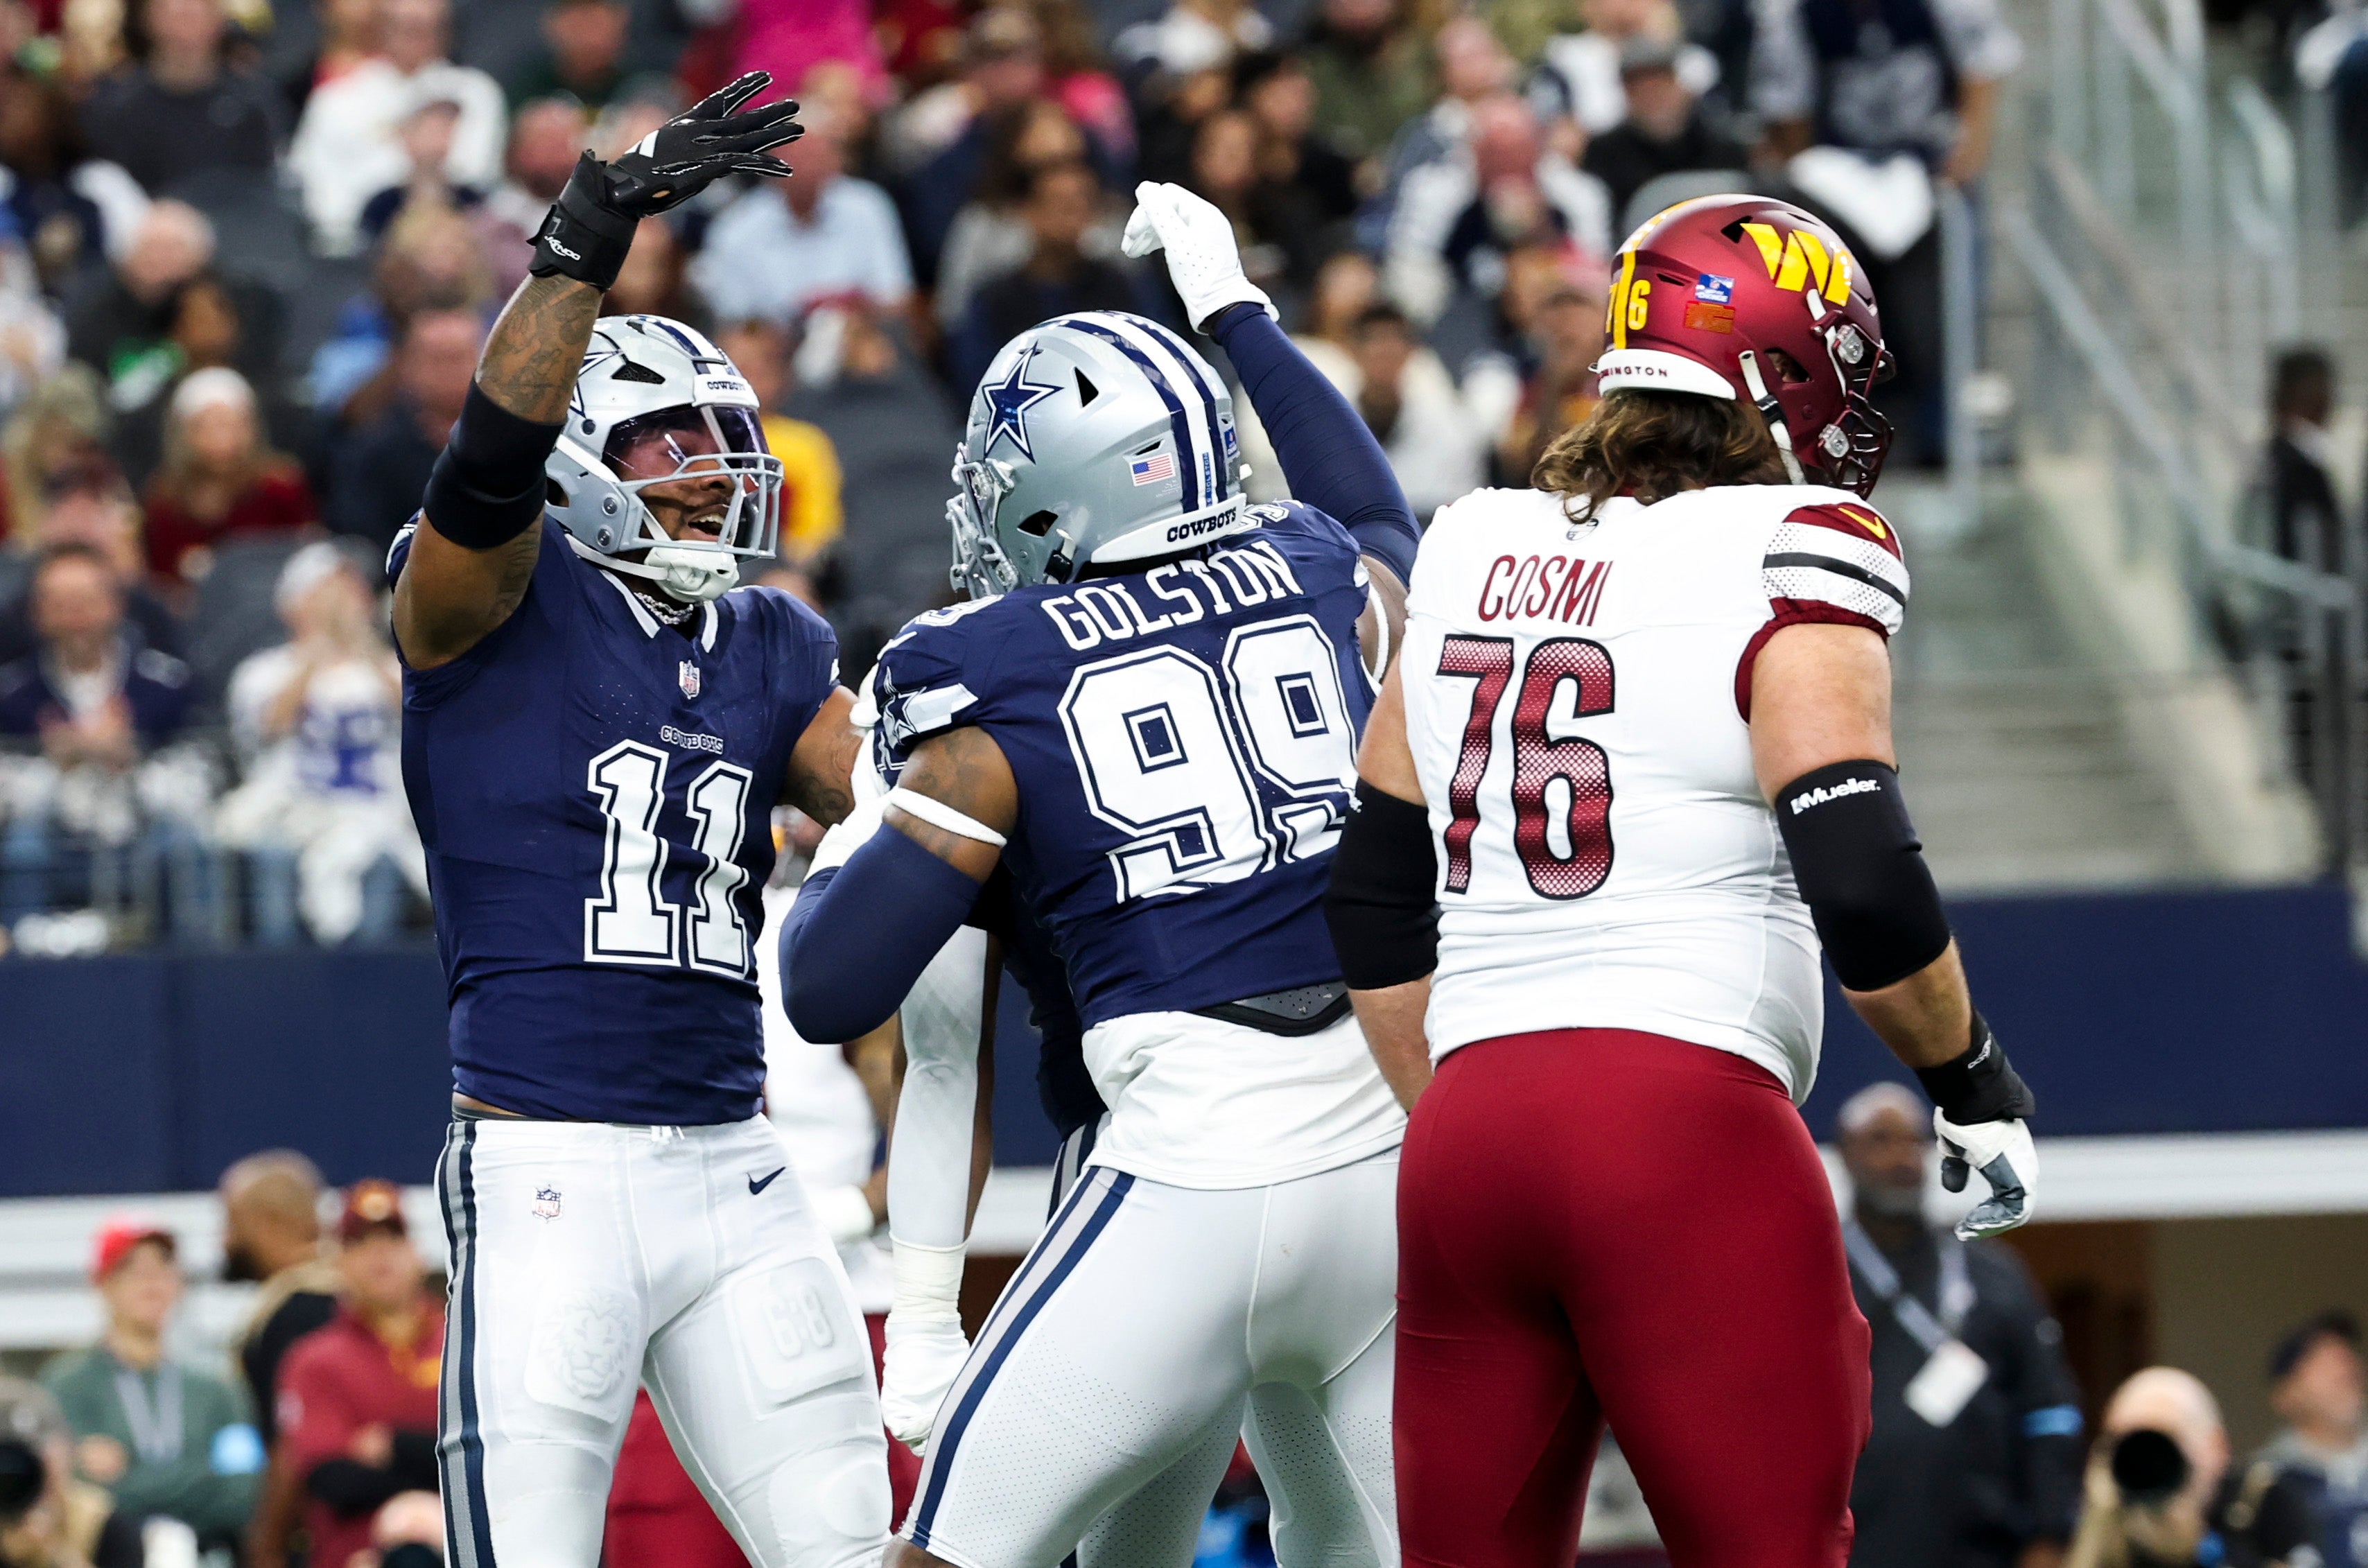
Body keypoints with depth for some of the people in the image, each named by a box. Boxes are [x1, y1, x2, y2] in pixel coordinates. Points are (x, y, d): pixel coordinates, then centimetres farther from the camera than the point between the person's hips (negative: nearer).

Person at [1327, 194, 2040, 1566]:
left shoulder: (1472, 551, 16)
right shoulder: (1787, 561, -5)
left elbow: (1376, 900, 21)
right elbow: (1863, 884, -13)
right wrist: (1975, 1084, 2)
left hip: (1466, 1137, 6)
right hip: (1685, 1133, -6)